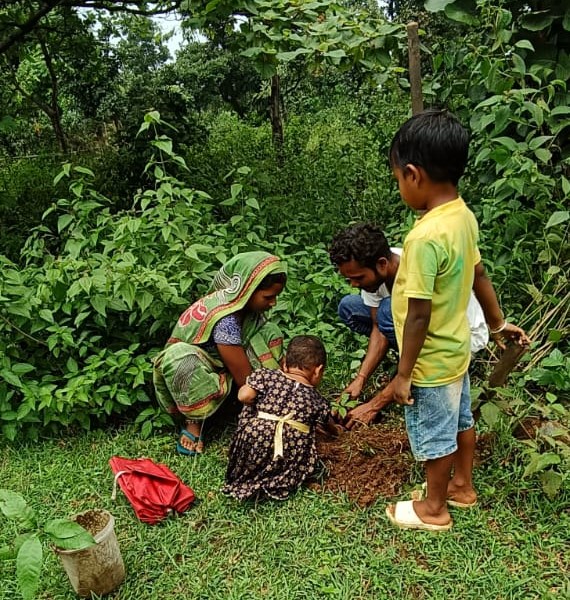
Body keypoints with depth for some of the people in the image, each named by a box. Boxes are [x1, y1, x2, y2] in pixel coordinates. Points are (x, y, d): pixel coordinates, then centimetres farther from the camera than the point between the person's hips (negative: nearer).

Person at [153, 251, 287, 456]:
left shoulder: (247, 305, -11)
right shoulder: (226, 319, -34)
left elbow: (273, 359, -2)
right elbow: (245, 378, -27)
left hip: (221, 368, 7)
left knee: (269, 332, -11)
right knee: (178, 355, -41)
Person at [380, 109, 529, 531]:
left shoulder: (425, 237, -32)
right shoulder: (464, 215, -5)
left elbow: (419, 315, -28)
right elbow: (479, 274, 8)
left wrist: (403, 373, -16)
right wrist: (497, 322, 22)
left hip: (432, 362, -8)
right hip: (456, 348, 8)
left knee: (434, 435, 12)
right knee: (460, 420, 25)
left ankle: (434, 509, 35)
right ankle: (462, 486, 47)